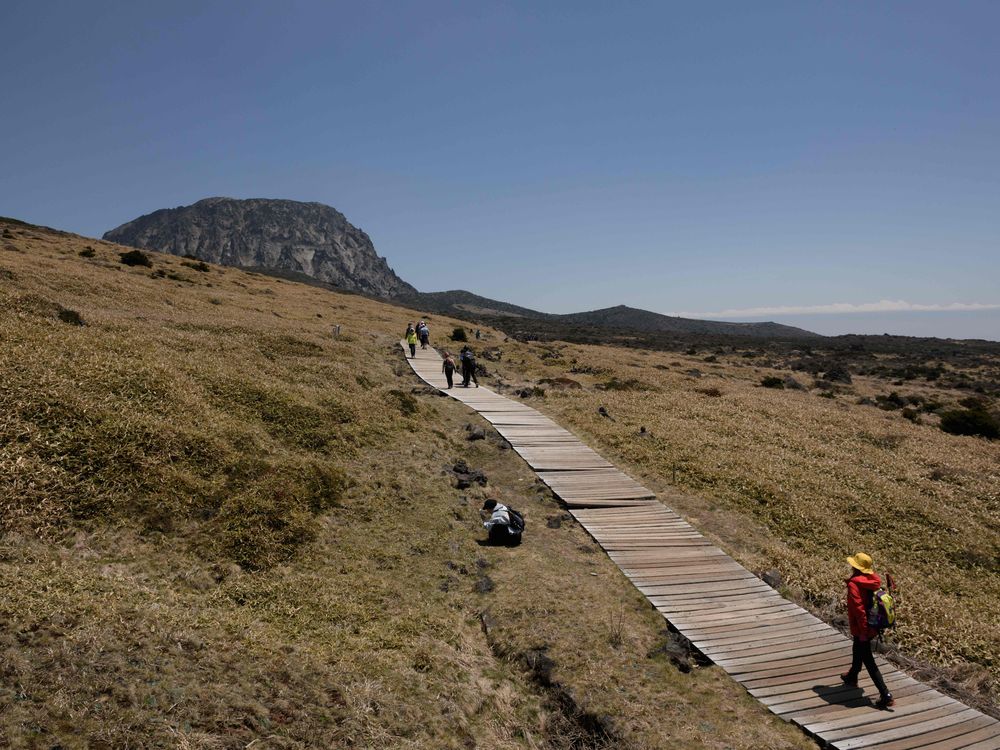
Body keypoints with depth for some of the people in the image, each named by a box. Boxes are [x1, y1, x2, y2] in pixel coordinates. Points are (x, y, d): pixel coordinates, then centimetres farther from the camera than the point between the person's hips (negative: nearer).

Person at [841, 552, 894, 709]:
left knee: (868, 661, 1)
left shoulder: (854, 583, -24)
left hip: (861, 629, -9)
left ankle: (886, 696, 2)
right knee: (857, 650, 29)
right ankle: (852, 676, 50)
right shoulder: (873, 580, -2)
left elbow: (859, 608, -27)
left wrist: (863, 631, -19)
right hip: (873, 625, 9)